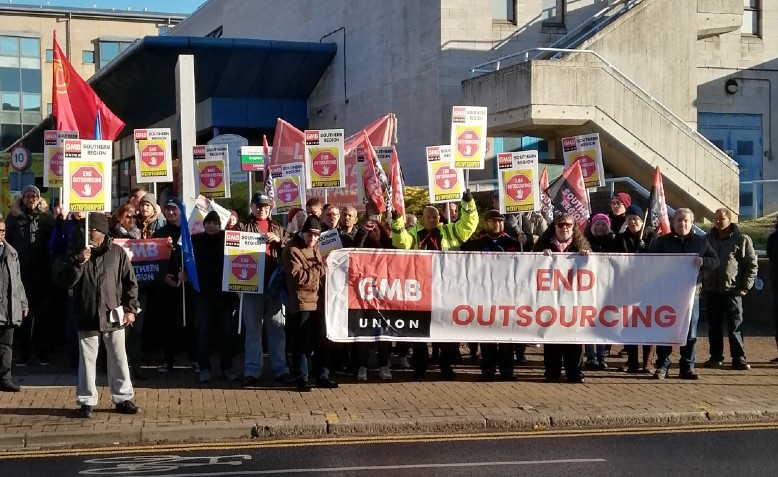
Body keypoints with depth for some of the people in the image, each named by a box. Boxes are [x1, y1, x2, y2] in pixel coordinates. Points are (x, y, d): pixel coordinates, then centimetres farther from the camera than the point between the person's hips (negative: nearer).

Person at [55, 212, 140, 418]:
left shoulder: (117, 253, 1)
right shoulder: (76, 251, 1)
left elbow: (130, 282, 6)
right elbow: (66, 281, -6)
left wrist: (130, 308, 0)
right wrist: (79, 262, -19)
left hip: (113, 315, 0)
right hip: (86, 316, 0)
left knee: (119, 359, 7)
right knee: (87, 360, 3)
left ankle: (123, 398, 19)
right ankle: (87, 401, 11)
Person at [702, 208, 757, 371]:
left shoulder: (741, 239, -2)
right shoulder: (707, 239, 10)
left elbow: (752, 264, -1)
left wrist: (745, 286, -6)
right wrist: (701, 284, 10)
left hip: (732, 291, -4)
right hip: (711, 290, 4)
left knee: (735, 326, -3)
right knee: (713, 326, 7)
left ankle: (739, 359, 1)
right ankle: (716, 357, 15)